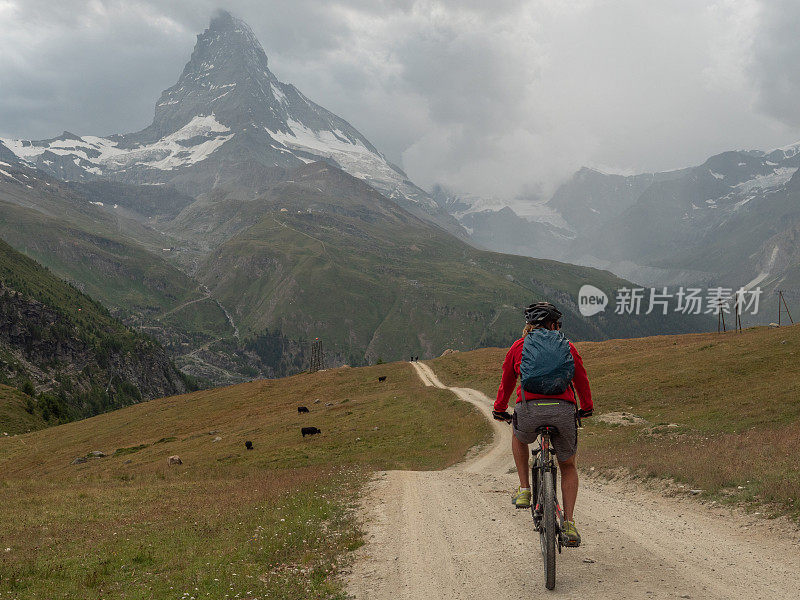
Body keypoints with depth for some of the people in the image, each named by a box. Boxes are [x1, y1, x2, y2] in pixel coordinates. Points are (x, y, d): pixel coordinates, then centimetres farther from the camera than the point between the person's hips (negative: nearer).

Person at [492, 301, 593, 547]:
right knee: (568, 466, 21)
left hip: (530, 408, 0)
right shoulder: (567, 347, 19)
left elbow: (506, 382, 27)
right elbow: (581, 380, 28)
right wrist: (587, 408, 45)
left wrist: (500, 410, 42)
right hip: (564, 409, 0)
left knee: (519, 437, 36)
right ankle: (569, 524, 11)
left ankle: (524, 490, 25)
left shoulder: (518, 346, 18)